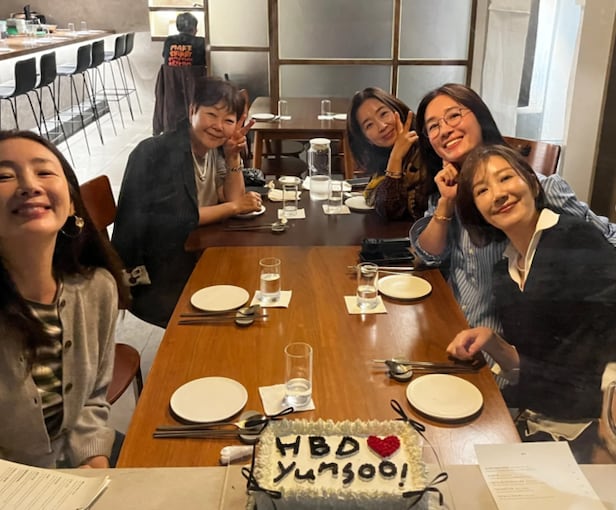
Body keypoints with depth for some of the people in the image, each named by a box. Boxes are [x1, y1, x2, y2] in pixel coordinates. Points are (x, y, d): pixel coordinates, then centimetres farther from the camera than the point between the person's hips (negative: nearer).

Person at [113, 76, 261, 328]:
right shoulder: (160, 153, -21)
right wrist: (235, 207, -17)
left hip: (190, 256, 8)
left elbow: (232, 198, 2)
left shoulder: (214, 148, 3)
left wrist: (233, 156, -10)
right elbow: (179, 219, -25)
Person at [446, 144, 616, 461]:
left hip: (583, 431, -6)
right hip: (532, 423, 6)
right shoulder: (503, 273, 7)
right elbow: (528, 369, 11)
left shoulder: (577, 240, -12)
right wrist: (489, 341, -5)